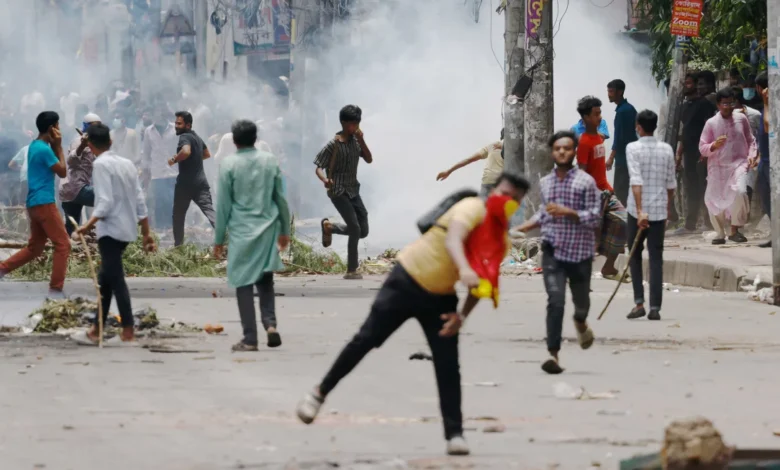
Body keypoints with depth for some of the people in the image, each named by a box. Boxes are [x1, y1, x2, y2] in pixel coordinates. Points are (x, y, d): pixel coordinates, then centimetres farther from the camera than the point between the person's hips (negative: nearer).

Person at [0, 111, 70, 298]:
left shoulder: (35, 146, 14)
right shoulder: (44, 149, -16)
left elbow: (52, 165, 21)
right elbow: (62, 172, -9)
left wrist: (54, 146, 9)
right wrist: (58, 146, -5)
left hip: (34, 203, 10)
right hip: (44, 203, -10)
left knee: (34, 247, 16)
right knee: (63, 244, -5)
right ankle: (55, 289, -6)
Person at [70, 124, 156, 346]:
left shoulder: (101, 164, -11)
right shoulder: (127, 164, 11)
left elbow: (106, 202, -20)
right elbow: (140, 202, 11)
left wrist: (89, 225, -23)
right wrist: (146, 233, 14)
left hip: (111, 229, -8)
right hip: (126, 229, 8)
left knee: (116, 279, -7)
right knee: (106, 278, 15)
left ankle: (128, 333, -9)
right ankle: (96, 331, 20)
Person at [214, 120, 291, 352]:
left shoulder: (228, 164, -6)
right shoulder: (270, 161, 3)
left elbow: (223, 204, -4)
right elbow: (281, 198, 8)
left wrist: (218, 239, 4)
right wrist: (285, 230, 18)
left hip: (241, 232, -3)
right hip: (267, 229, 3)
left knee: (244, 283, 2)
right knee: (265, 280, 15)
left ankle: (250, 339, -1)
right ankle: (270, 322, -6)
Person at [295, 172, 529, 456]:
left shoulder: (501, 240, 1)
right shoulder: (473, 208, -19)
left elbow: (481, 283, 7)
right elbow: (453, 239, -39)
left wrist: (462, 315, -10)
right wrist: (464, 269, -59)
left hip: (440, 298, 5)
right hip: (407, 282, -5)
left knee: (448, 366, -3)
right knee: (366, 340, -2)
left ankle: (454, 434, 1)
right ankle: (320, 394, 13)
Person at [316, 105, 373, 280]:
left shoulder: (356, 140, 5)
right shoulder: (333, 145, -13)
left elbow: (369, 159, -1)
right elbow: (318, 167, -13)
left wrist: (362, 141, -14)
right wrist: (325, 180, -34)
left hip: (353, 190, 7)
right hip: (338, 191, -7)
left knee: (363, 231, 7)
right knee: (355, 229, -15)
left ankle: (328, 227, 29)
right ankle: (351, 270, -8)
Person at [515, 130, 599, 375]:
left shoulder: (586, 182, -7)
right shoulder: (545, 182, 8)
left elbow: (595, 217, -11)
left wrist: (567, 212, -22)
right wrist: (522, 228, 11)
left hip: (580, 252, -2)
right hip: (553, 251, 2)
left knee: (581, 300, 15)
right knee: (555, 300, -15)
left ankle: (581, 323, 52)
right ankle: (553, 354, -19)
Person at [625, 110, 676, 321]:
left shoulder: (633, 148, -7)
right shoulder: (666, 149, 4)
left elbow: (636, 181, -17)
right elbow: (671, 184, 9)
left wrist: (640, 211, -22)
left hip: (638, 210, -3)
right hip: (659, 210, 3)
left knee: (635, 256, 13)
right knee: (656, 258, 4)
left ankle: (639, 302, 2)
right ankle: (655, 307, -1)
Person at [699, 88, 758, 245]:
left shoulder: (741, 119, 3)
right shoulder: (711, 123, -1)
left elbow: (750, 140, 14)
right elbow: (702, 148, 0)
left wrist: (751, 155, -3)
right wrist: (714, 145, -21)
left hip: (738, 165, -1)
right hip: (717, 168, 1)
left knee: (739, 192, -26)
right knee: (714, 200, 3)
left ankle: (735, 230, -11)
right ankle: (720, 234, 26)